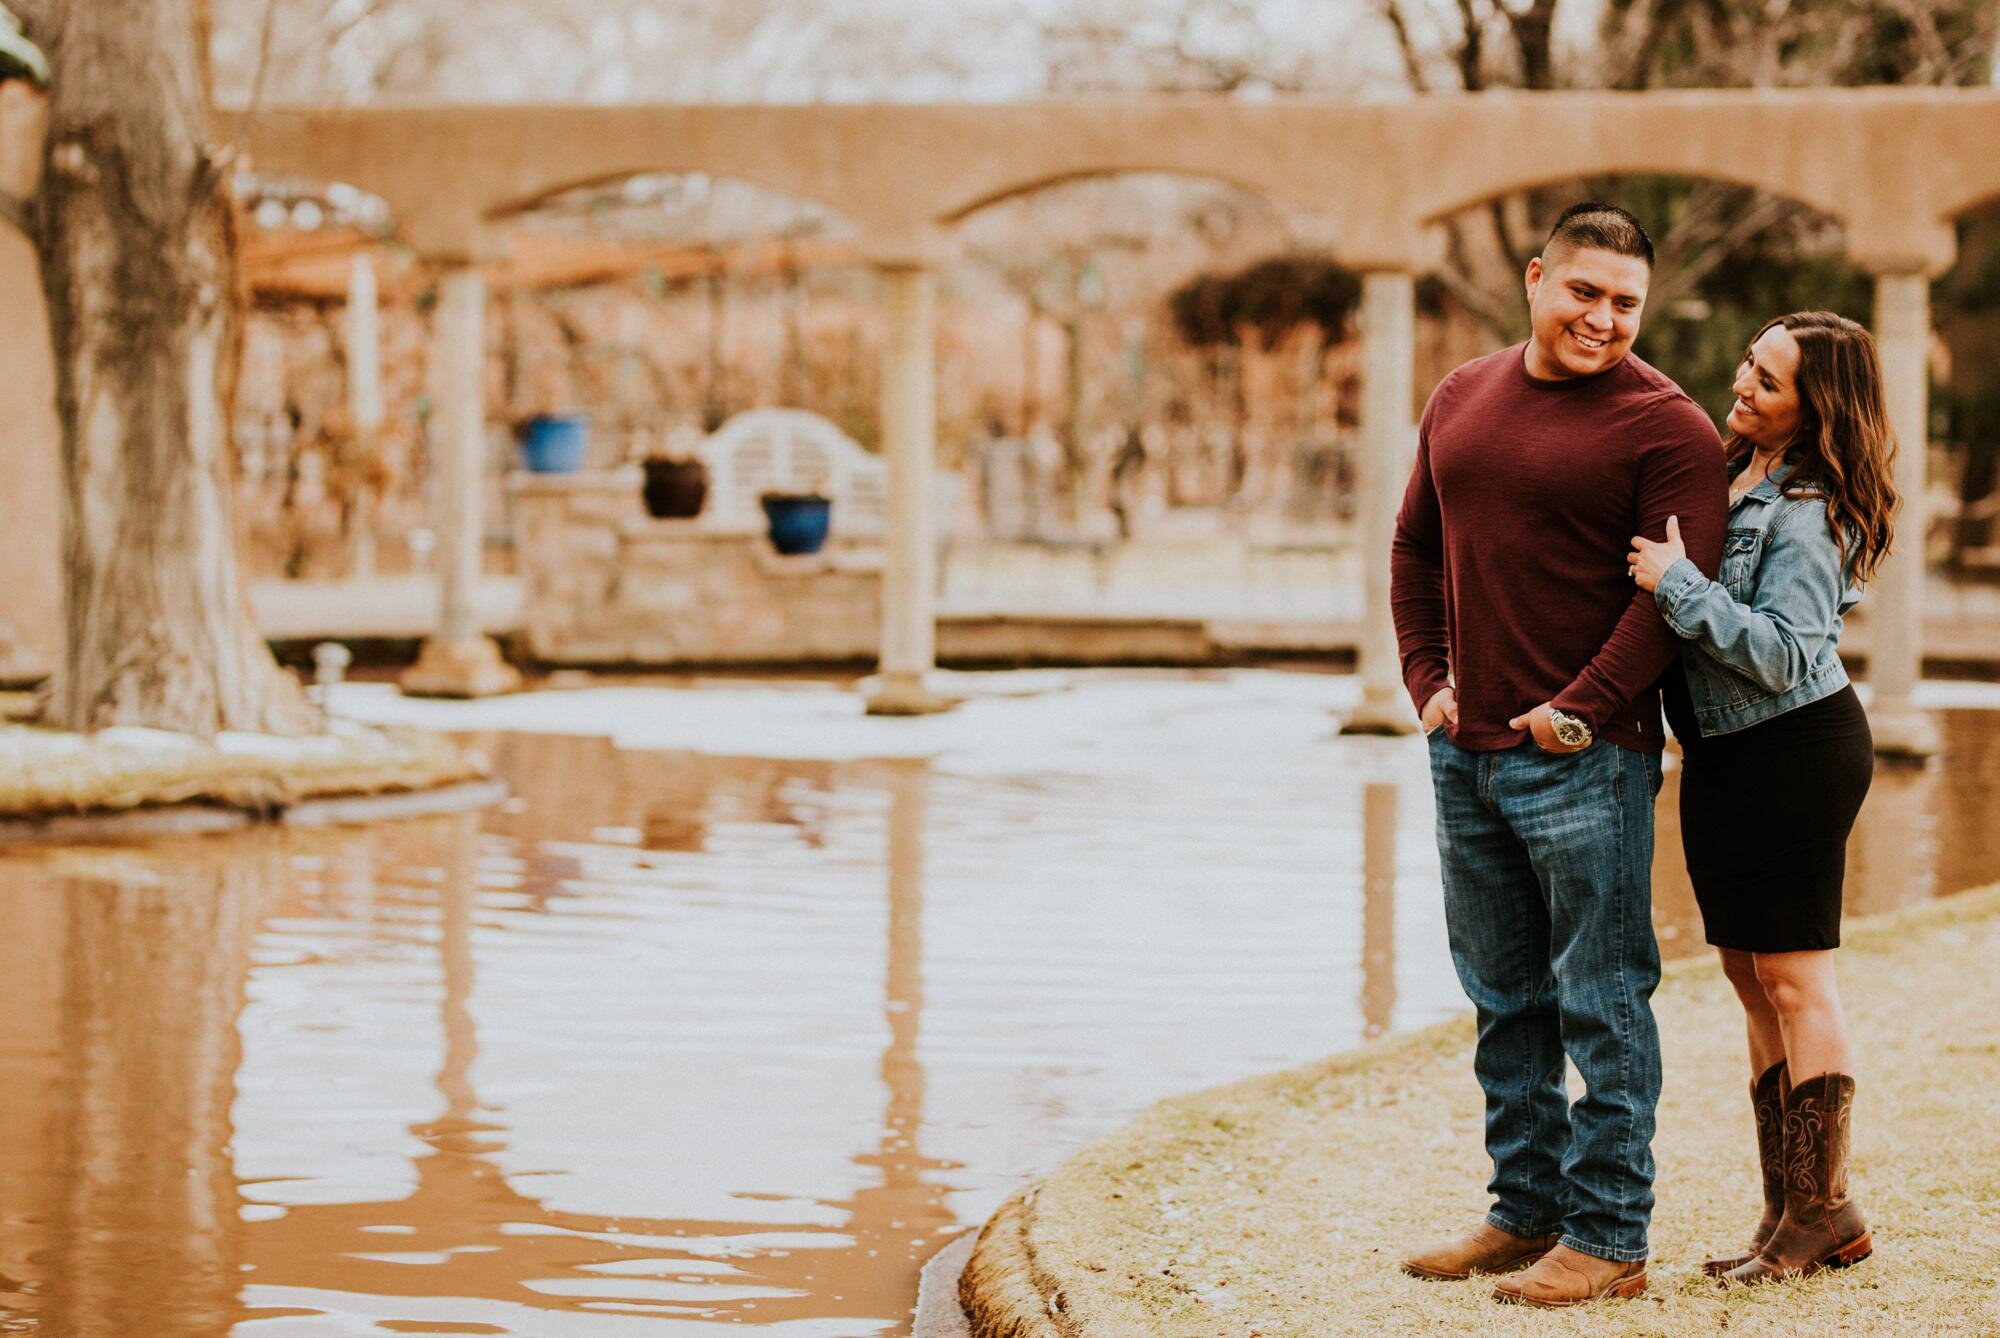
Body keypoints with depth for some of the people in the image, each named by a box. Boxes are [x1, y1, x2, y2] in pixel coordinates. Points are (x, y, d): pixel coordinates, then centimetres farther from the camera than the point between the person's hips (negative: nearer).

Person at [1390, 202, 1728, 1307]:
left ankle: (1608, 1237, 4)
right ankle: (1525, 1212, 26)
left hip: (1584, 759, -7)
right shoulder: (1461, 399, 12)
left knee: (1602, 1002, -2)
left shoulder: (1664, 426, -8)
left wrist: (1577, 711, -18)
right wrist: (1427, 676, 9)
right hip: (1466, 753, 7)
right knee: (1505, 1000, 15)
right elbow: (1417, 544, 21)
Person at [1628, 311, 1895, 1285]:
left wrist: (1677, 584, -24)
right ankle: (1789, 1207, 19)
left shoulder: (1806, 516, -18)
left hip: (1794, 750, -10)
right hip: (1720, 756, 10)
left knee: (1793, 980, -4)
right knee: (1752, 981, 12)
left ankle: (1824, 1209, 4)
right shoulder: (1730, 476, 10)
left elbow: (1785, 654, -24)